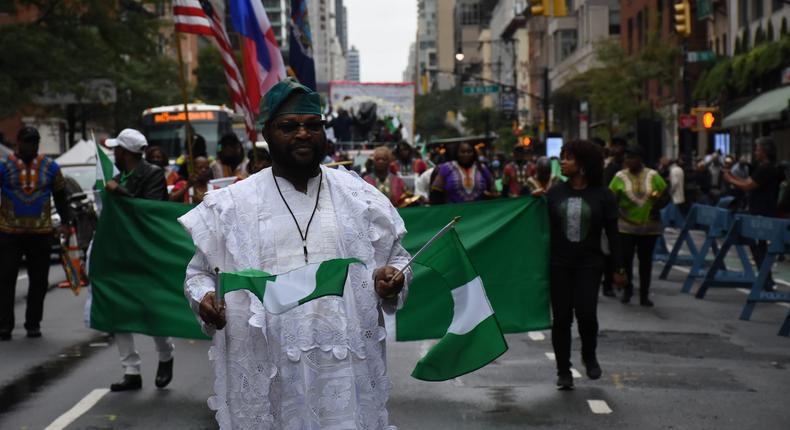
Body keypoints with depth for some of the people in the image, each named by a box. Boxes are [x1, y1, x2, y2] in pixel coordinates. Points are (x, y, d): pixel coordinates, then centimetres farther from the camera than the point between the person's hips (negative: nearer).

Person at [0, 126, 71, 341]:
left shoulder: (50, 167, 7)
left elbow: (61, 195, 13)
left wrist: (65, 222, 7)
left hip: (41, 233, 2)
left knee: (39, 281, 6)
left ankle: (33, 324, 16)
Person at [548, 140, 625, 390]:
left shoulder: (602, 195, -2)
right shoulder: (554, 193, 5)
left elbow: (612, 234, 1)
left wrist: (618, 267, -1)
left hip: (588, 264, -2)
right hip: (559, 264, 2)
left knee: (586, 313, -13)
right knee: (561, 318, 3)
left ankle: (589, 356, 17)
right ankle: (563, 371, 16)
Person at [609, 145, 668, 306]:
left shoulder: (653, 176, 2)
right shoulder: (620, 176, 0)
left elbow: (665, 195, 8)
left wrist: (658, 205, -9)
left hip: (649, 226, 1)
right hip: (626, 225, -1)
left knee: (645, 259, 6)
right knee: (625, 258, -1)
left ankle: (644, 294, 16)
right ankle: (627, 290, 21)